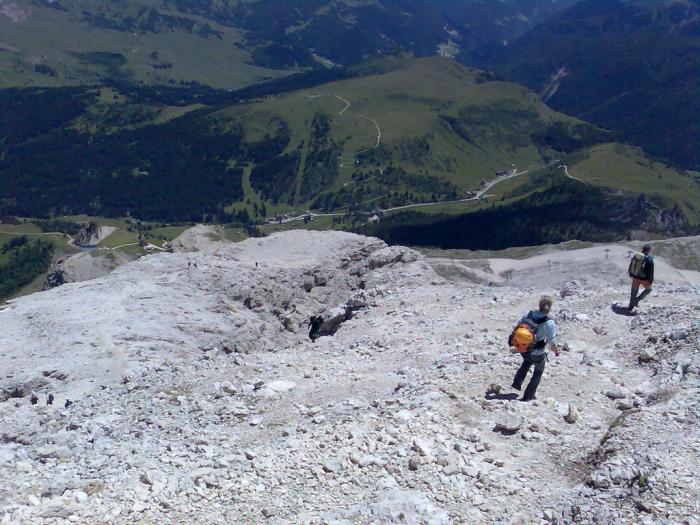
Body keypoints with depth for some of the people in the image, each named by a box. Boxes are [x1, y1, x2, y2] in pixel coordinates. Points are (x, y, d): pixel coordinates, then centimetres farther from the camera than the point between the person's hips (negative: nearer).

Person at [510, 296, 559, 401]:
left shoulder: (528, 314, -14)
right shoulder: (549, 324, -25)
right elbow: (551, 343, -20)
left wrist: (512, 339, 17)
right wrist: (556, 351, 2)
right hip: (538, 354, -4)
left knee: (527, 361, 38)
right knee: (538, 372, 25)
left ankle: (517, 383, 37)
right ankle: (528, 396, 30)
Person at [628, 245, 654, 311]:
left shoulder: (635, 256, -2)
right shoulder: (649, 259, -20)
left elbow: (630, 266, 10)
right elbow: (651, 271, -16)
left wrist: (630, 274, 25)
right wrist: (651, 281, -6)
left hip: (635, 277, 5)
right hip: (644, 278, -5)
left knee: (634, 291, 18)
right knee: (648, 289, 23)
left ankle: (630, 307, 25)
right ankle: (637, 299, 8)